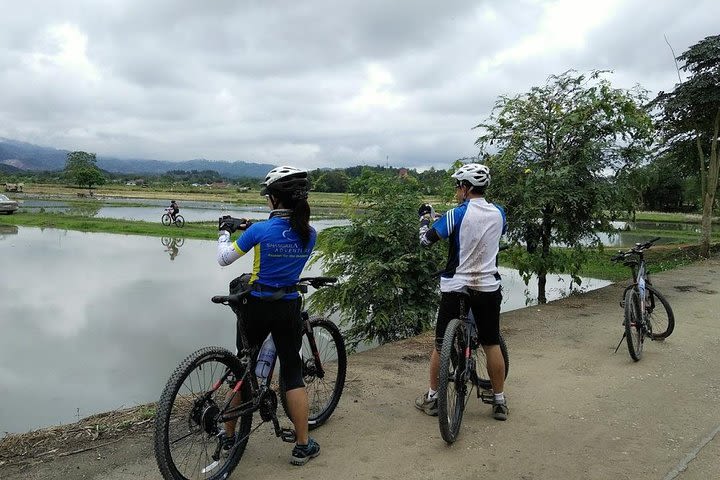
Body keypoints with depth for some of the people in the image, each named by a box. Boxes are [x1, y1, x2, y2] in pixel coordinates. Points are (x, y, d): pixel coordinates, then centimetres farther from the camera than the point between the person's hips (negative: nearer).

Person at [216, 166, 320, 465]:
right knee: (292, 373, 10)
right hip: (288, 307, 2)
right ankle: (303, 446, 13)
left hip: (258, 306, -2)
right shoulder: (309, 233, -4)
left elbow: (224, 259, -3)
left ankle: (229, 436, 29)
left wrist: (224, 232, 15)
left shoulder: (259, 230, -14)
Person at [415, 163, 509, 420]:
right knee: (492, 345, 12)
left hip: (455, 288, -3)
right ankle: (500, 402, 19)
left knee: (441, 344, 10)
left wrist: (425, 215, 8)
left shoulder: (458, 214, -13)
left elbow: (426, 239, -12)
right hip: (488, 287, 3)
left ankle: (432, 398, 19)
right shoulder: (499, 213, 1)